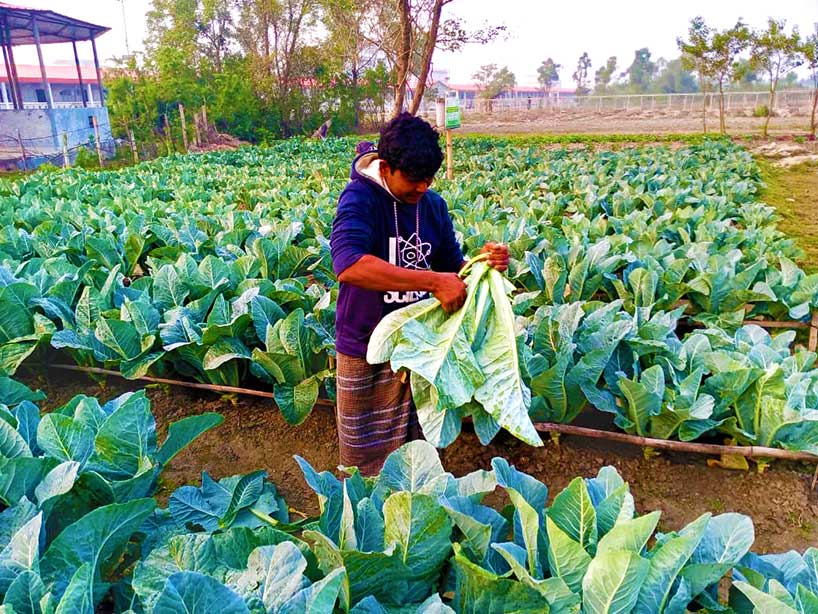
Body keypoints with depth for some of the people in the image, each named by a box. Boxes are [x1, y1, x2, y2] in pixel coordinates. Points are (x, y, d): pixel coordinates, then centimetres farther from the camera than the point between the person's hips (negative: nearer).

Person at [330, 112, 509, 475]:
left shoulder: (433, 205, 1)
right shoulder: (360, 199, -18)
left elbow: (452, 266, 9)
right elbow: (348, 265, -37)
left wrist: (483, 262, -14)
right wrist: (433, 282, -39)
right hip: (368, 351, -5)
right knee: (368, 463, 13)